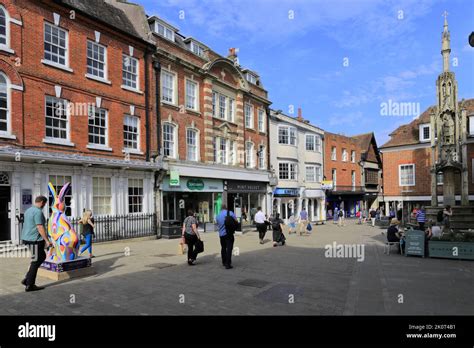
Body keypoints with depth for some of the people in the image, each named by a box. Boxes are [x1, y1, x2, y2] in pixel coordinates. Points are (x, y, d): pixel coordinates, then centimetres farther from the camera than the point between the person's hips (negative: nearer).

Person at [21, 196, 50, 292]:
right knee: (36, 262, 1)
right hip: (35, 240, -10)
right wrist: (47, 240, -19)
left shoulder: (28, 210, 14)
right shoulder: (38, 212, -17)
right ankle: (29, 285, 8)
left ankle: (27, 279, 17)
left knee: (42, 257, 19)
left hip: (27, 238, 10)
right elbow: (40, 228, -22)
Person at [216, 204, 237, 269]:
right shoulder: (230, 213, -6)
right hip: (229, 233, -5)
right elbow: (236, 221, -7)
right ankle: (228, 264, -10)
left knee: (223, 248, 17)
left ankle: (224, 262, 27)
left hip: (221, 234, 5)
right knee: (229, 249, -5)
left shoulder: (218, 215, 8)